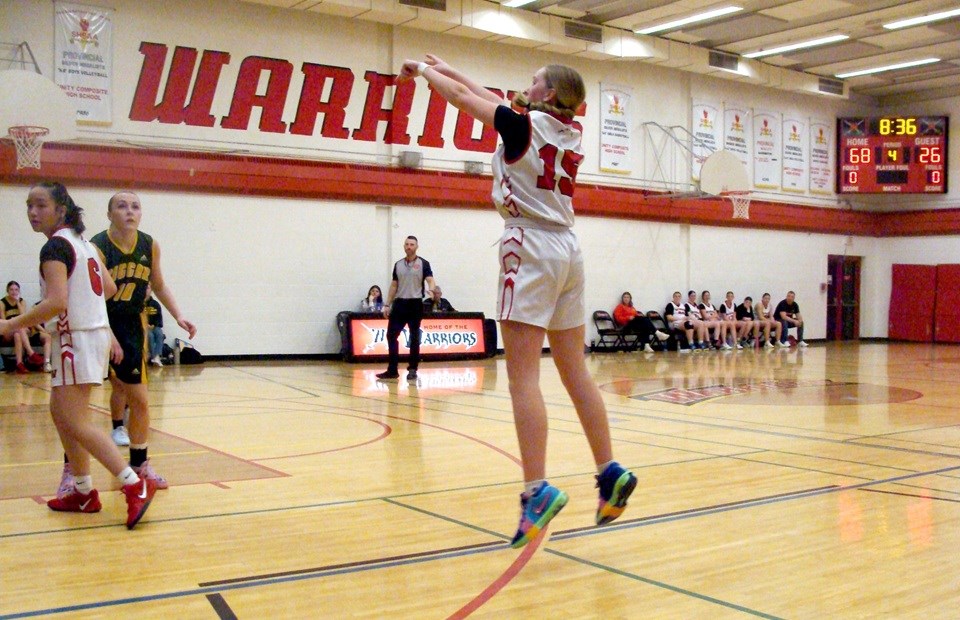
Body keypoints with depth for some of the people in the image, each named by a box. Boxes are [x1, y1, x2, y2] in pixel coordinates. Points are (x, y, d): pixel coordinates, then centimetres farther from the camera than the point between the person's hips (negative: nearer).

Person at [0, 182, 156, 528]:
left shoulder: (54, 246, -13)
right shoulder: (82, 242, 14)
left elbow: (57, 303, -24)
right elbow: (109, 288, 19)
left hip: (78, 338, -9)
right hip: (97, 332, 9)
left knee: (76, 422, -9)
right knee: (60, 412, 17)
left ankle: (134, 485, -15)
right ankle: (84, 492, 21)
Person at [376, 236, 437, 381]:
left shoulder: (423, 264, -2)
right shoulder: (398, 264, 11)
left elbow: (430, 280, -13)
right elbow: (394, 286, 15)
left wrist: (431, 290, -36)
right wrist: (387, 304, 10)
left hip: (415, 304, -4)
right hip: (399, 304, 4)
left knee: (414, 338, 2)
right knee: (391, 335, -2)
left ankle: (412, 369, 10)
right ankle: (392, 370, 3)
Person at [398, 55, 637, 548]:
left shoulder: (524, 124, -5)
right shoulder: (570, 133, 15)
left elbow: (463, 97, 5)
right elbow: (497, 102, 24)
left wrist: (424, 71, 24)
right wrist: (443, 67, 30)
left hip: (531, 248, -8)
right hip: (567, 249, 8)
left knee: (523, 377, -11)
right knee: (575, 373, 11)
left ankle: (537, 490, -16)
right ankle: (610, 472, 13)